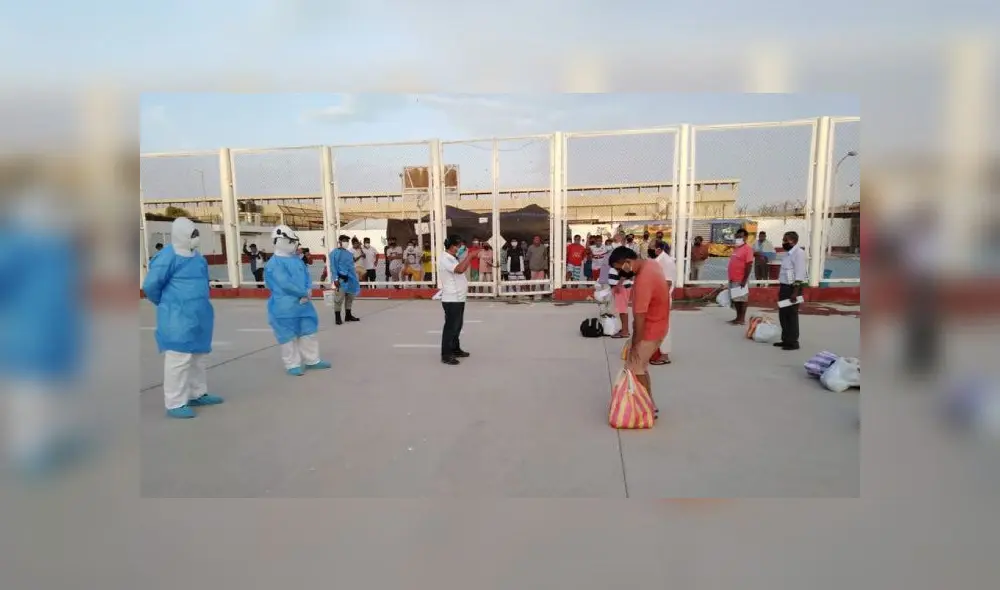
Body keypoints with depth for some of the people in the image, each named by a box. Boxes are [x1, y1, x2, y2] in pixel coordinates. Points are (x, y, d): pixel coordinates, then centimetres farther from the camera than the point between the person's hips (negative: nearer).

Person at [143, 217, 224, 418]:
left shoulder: (196, 256, 12)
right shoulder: (168, 256, -15)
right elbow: (151, 285, -13)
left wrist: (198, 303, 16)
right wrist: (167, 304, 3)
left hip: (199, 316, 9)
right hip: (178, 318, -9)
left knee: (199, 357, 17)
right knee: (179, 359, -6)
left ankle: (198, 394, 30)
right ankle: (175, 403, 2)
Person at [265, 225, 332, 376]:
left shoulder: (297, 259, 10)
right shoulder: (274, 263, -15)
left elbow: (307, 276, 8)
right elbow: (285, 284, -22)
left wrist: (308, 292, -11)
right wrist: (304, 293, -13)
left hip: (303, 304, 8)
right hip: (284, 307, -8)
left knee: (309, 331, 14)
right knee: (289, 335, 4)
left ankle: (312, 360, 27)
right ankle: (292, 365, 17)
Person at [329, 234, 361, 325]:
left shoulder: (349, 253, 15)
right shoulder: (335, 252, -6)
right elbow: (333, 266, -11)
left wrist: (354, 277, 18)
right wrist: (335, 279, -19)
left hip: (350, 279, 8)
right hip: (341, 279, -8)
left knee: (350, 297, 13)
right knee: (339, 298, -7)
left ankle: (348, 316, 25)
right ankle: (337, 317, 1)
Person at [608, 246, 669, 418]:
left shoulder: (643, 281, -31)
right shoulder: (649, 263, 0)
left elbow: (639, 318, -26)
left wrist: (635, 344, -17)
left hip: (651, 329, -10)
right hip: (655, 324, 10)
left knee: (634, 368, 0)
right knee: (640, 365, 17)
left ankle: (650, 407, 12)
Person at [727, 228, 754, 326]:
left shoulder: (747, 249, -11)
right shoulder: (736, 248, 15)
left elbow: (749, 265, -16)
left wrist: (745, 280, -20)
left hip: (741, 280, -8)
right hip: (733, 279, 8)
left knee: (742, 299, -1)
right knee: (735, 299, 12)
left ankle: (742, 319, 5)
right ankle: (738, 318, 21)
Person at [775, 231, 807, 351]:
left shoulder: (798, 253, -14)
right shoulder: (788, 253, 15)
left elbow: (799, 274, -19)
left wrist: (795, 292, -23)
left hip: (792, 288, -9)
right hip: (784, 287, 9)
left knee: (791, 315, -3)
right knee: (783, 314, 13)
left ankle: (793, 342, 6)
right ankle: (786, 339, 23)